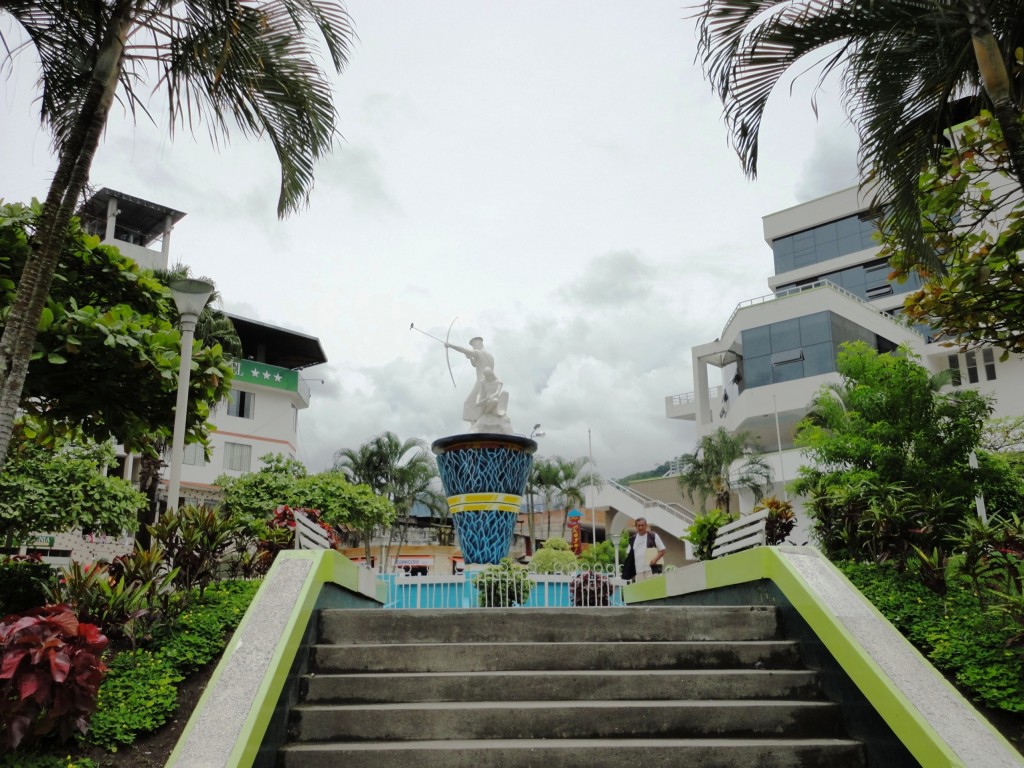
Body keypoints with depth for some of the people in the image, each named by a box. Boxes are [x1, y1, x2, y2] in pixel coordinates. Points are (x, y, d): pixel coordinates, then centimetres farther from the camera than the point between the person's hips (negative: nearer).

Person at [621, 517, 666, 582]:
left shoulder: (653, 536, 1)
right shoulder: (633, 539, 12)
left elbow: (662, 550, 1)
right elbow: (629, 555, 19)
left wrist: (655, 559, -16)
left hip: (651, 569, -4)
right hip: (638, 571, 4)